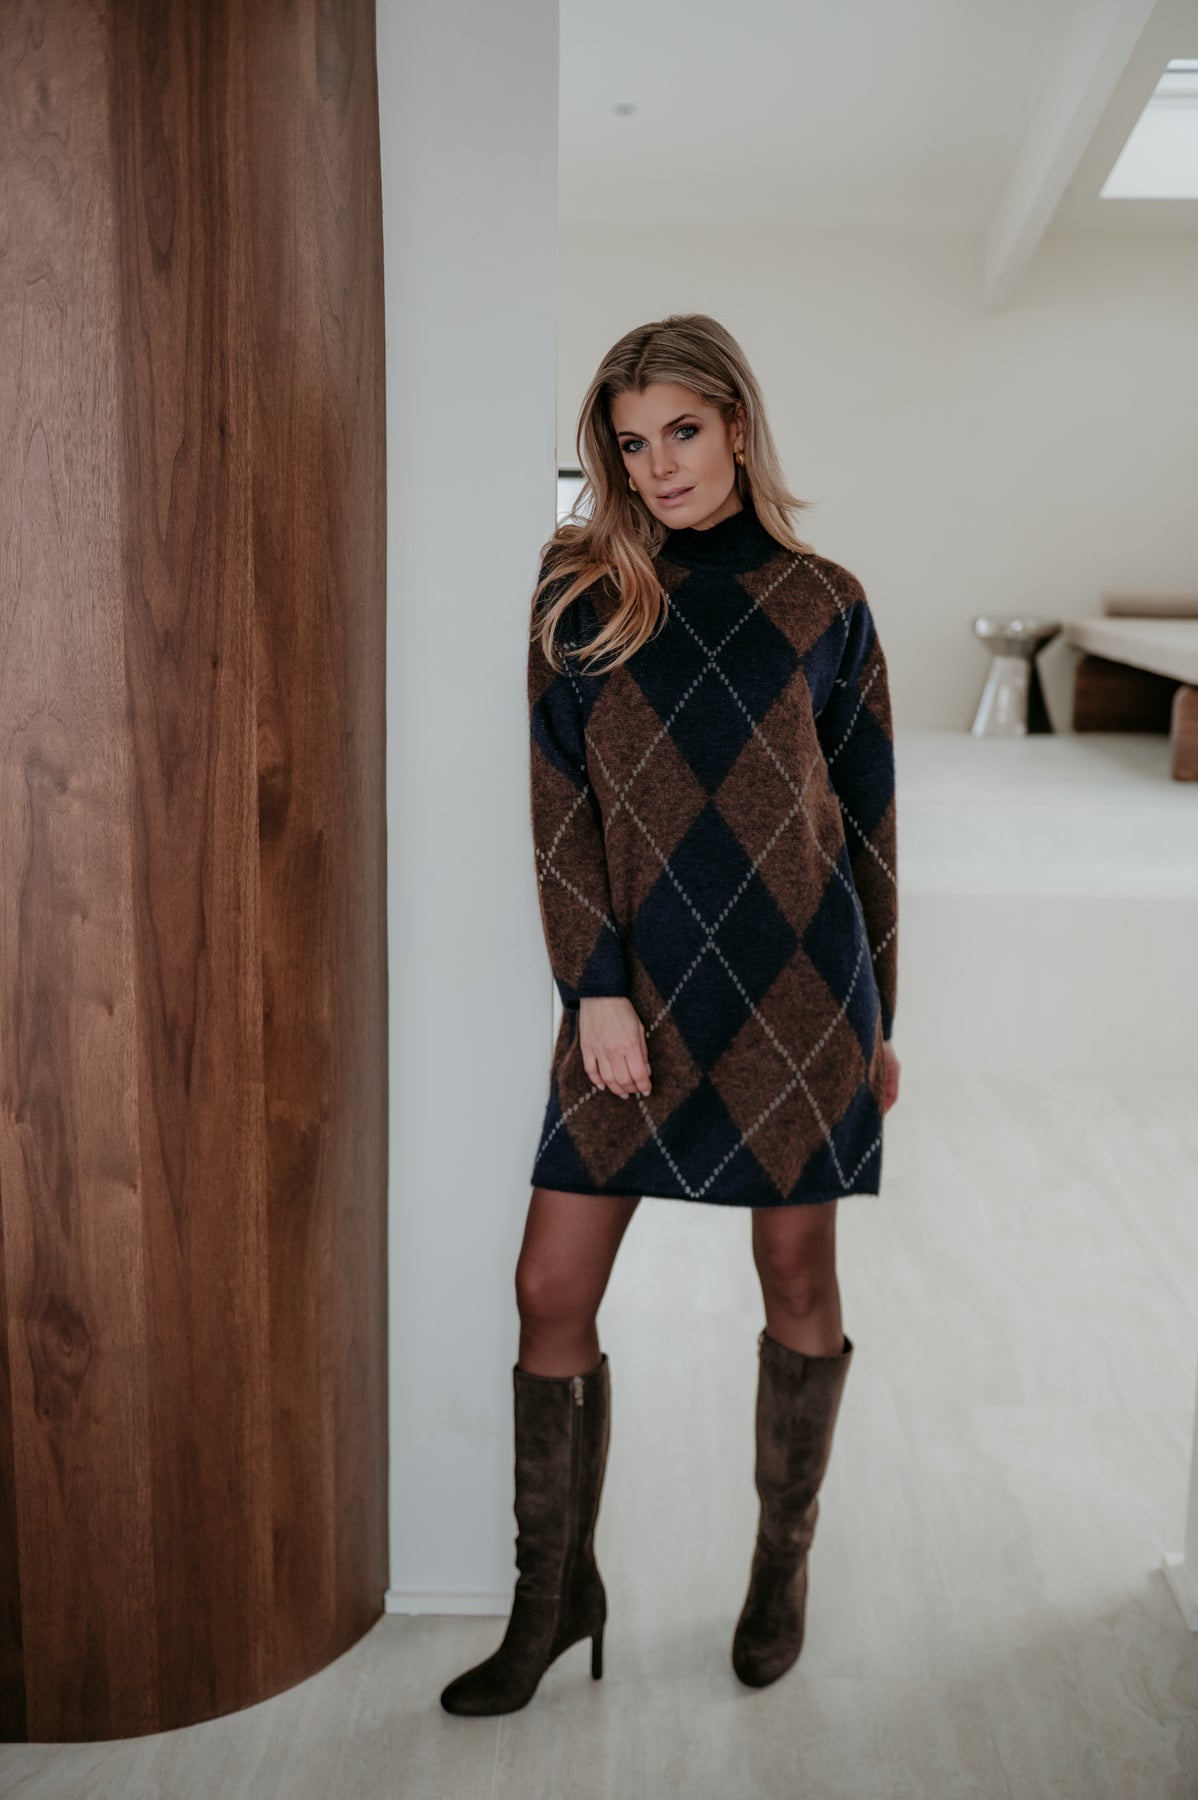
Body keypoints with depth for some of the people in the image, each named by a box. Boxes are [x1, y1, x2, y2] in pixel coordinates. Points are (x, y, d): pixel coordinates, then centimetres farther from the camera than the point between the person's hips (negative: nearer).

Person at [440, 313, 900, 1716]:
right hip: (634, 987, 1)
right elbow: (559, 808, -1)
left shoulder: (822, 603, 3)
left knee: (797, 1277, 10)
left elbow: (867, 821, 7)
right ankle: (554, 1594, 21)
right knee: (550, 1292, 1)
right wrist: (596, 990, -9)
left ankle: (783, 1564, 32)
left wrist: (878, 1019, 9)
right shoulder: (581, 593, 4)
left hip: (799, 990, 0)